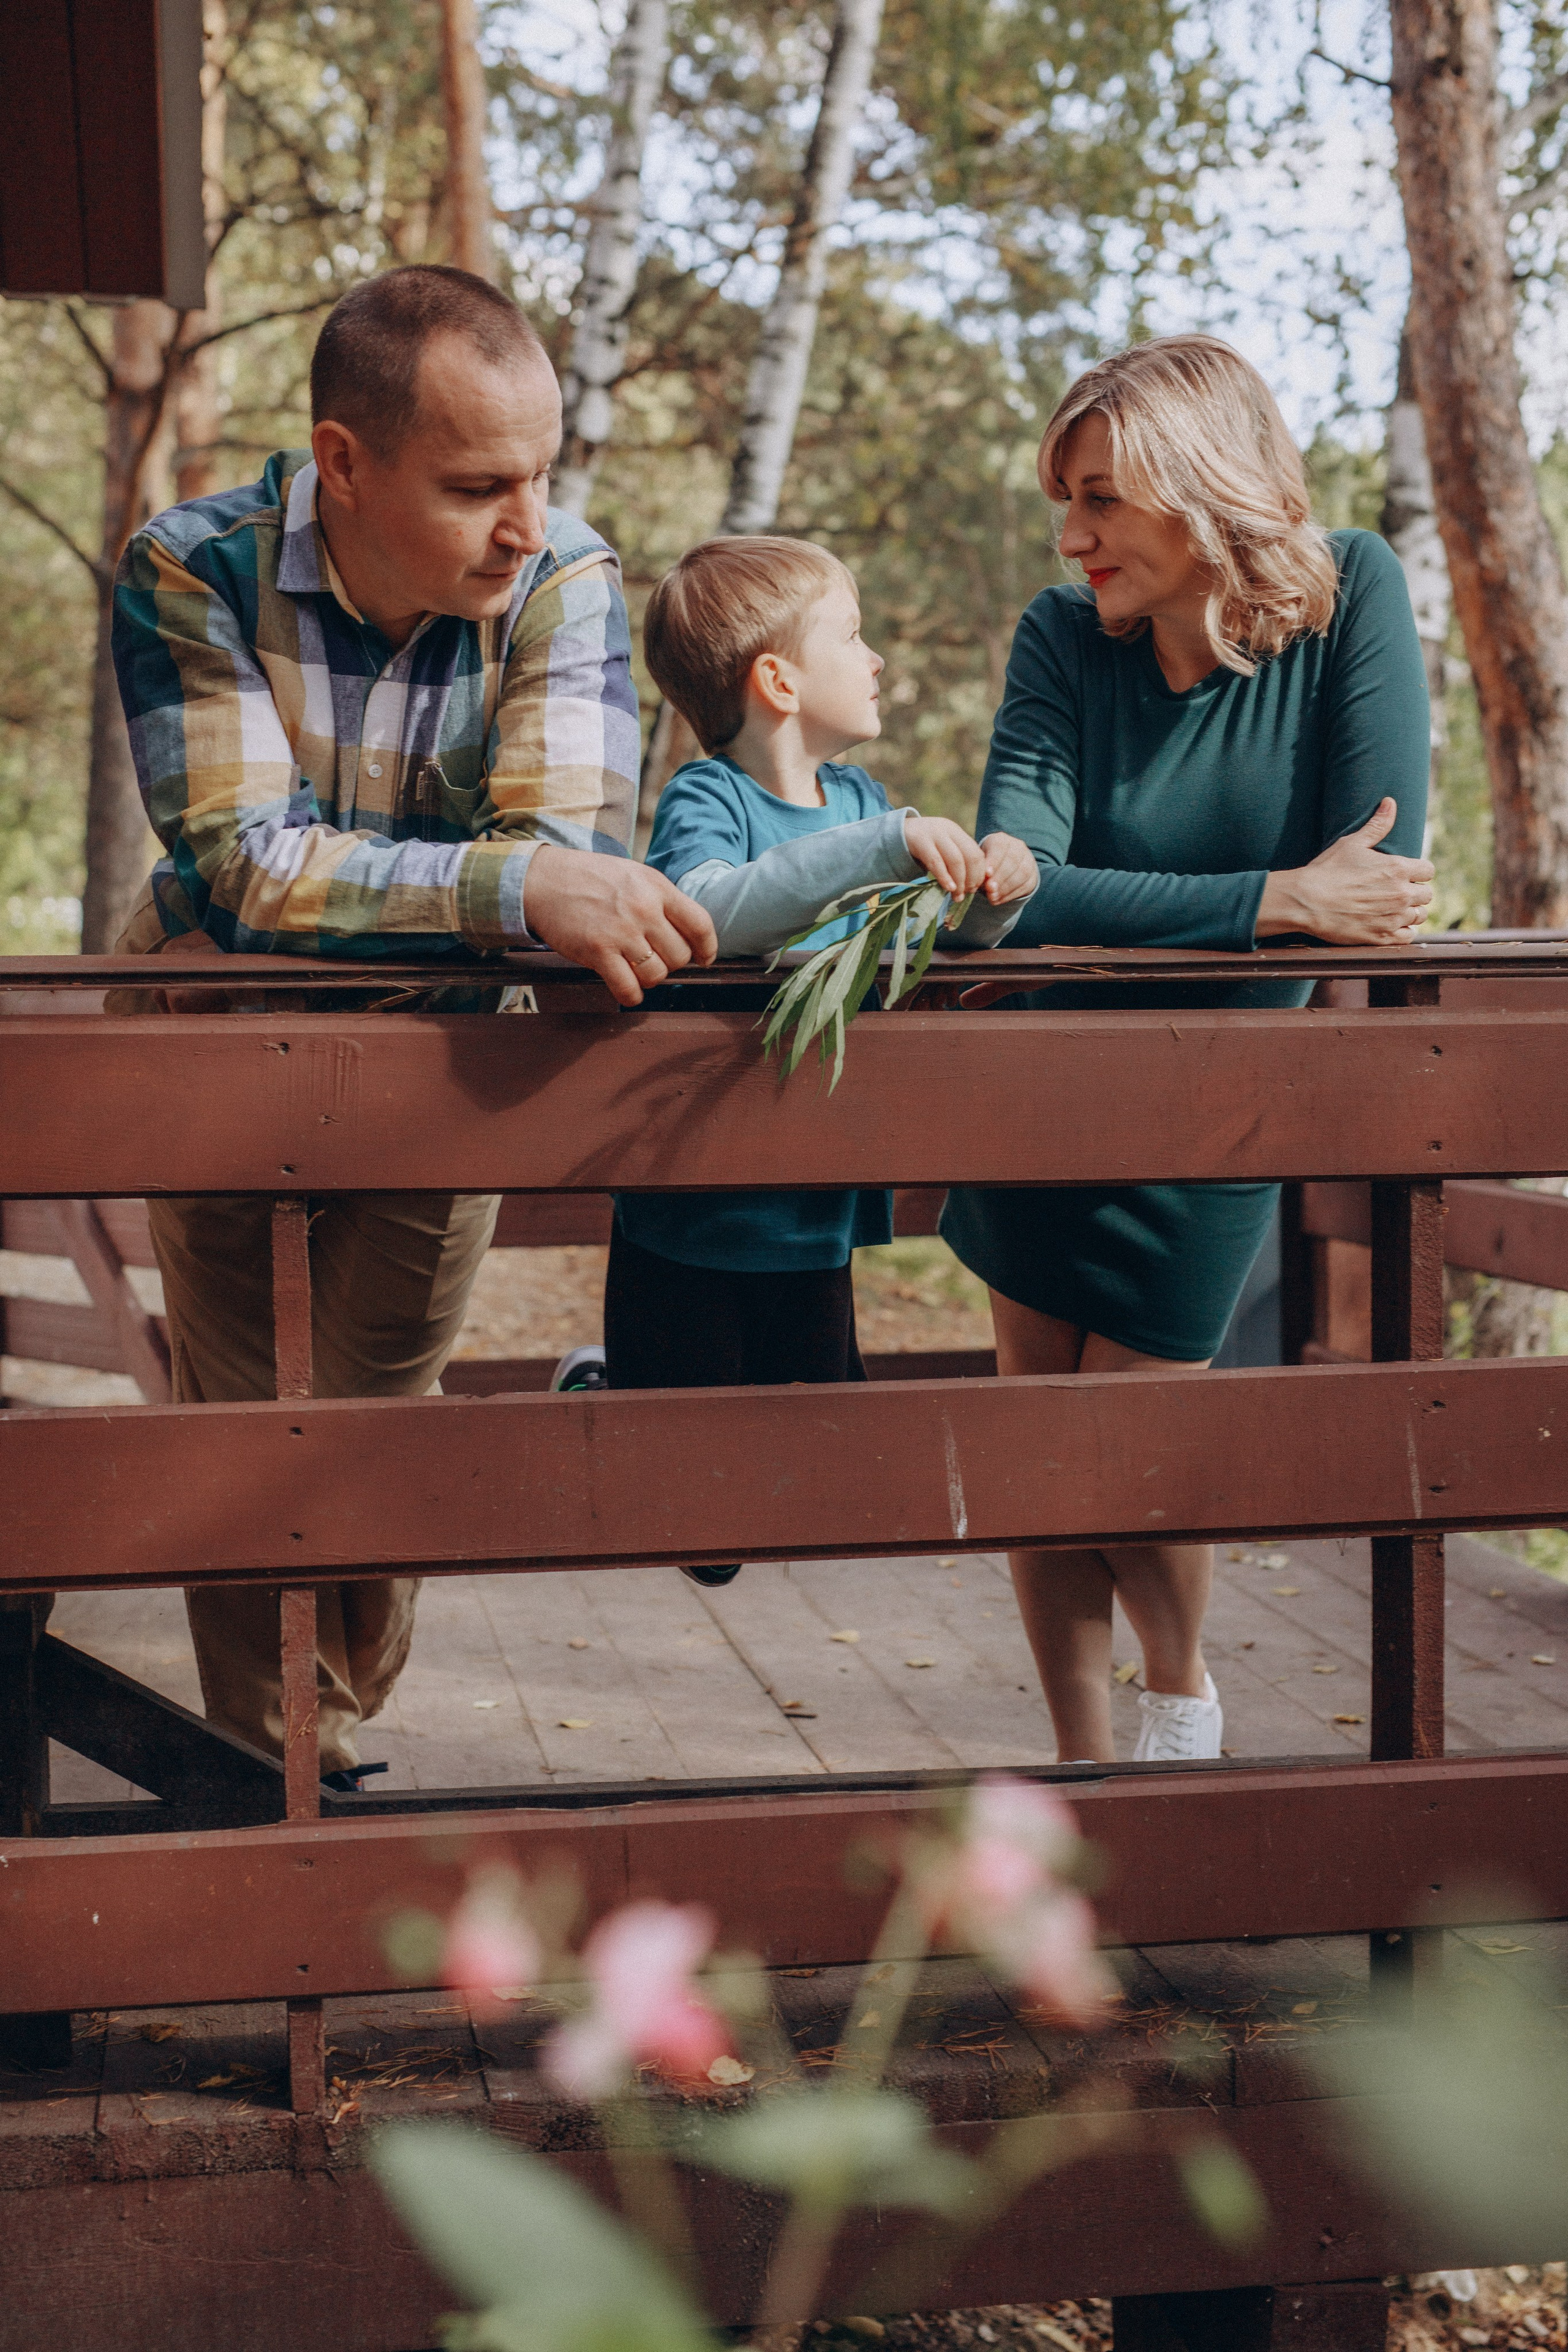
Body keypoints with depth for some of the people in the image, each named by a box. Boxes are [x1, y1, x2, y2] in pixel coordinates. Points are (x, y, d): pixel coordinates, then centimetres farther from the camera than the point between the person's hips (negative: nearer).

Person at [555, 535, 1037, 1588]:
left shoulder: (862, 799, 7)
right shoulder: (706, 800, -15)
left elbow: (942, 937, 11)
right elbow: (701, 909, -36)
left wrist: (990, 890, -12)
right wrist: (880, 848, -40)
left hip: (817, 1223, 7)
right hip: (693, 1221, -6)